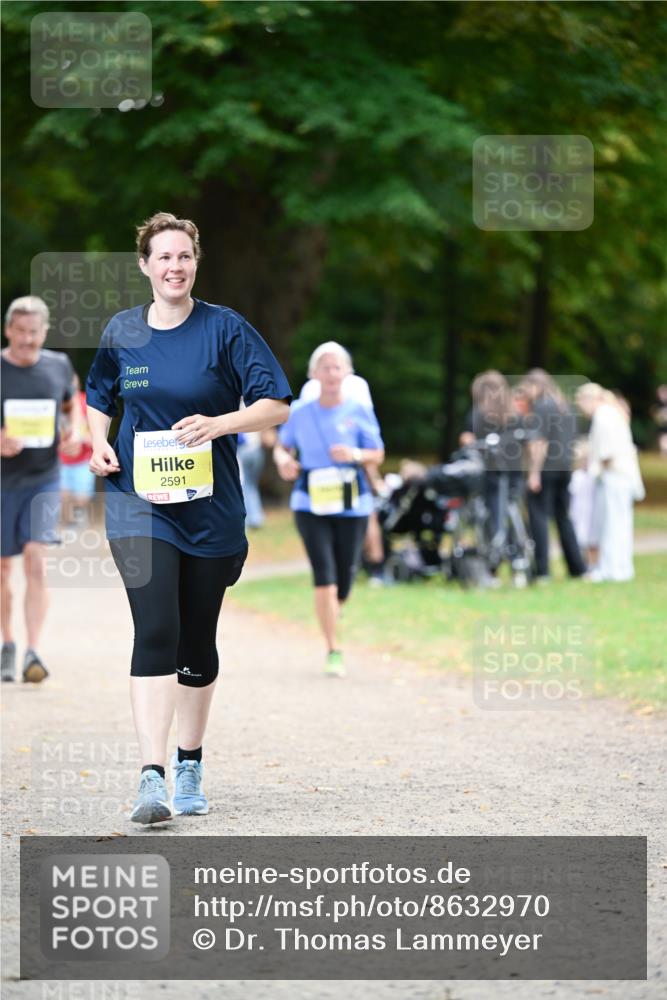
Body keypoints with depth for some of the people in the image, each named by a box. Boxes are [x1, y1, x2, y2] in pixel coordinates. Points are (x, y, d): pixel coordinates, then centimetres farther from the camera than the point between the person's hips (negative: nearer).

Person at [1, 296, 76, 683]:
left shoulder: (59, 366, 2)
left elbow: (71, 405, 20)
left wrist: (71, 431, -1)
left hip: (44, 480, 0)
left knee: (36, 559, -15)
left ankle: (34, 652, -20)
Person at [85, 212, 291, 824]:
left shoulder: (226, 329, -3)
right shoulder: (122, 331, 5)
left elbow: (277, 405, -6)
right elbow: (100, 398, 22)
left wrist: (218, 423, -21)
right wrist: (98, 443, 2)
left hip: (210, 507, 0)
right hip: (139, 500, 0)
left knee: (197, 641, 10)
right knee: (155, 630, -16)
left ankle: (190, 768, 28)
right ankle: (152, 779, -21)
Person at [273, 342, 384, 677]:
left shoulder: (359, 412, 1)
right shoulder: (299, 412, 1)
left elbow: (378, 455, 5)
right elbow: (282, 446, 13)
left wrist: (356, 455, -16)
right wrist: (283, 461, -9)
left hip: (352, 506, 1)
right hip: (311, 505, -1)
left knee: (344, 582, 6)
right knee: (324, 576, -14)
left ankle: (332, 613, 42)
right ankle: (333, 651, -7)